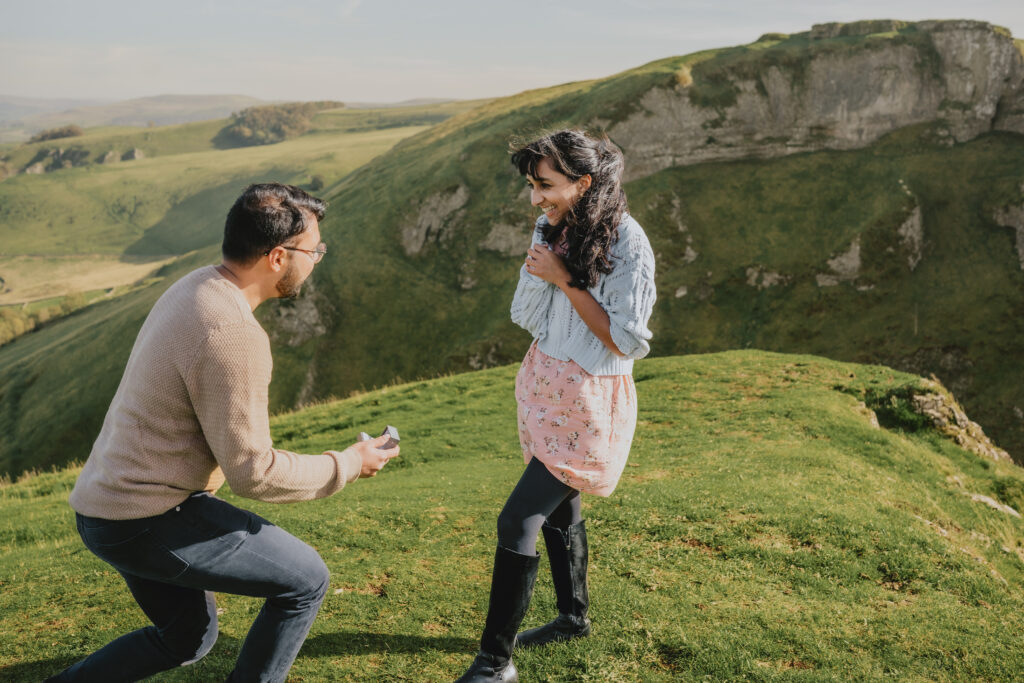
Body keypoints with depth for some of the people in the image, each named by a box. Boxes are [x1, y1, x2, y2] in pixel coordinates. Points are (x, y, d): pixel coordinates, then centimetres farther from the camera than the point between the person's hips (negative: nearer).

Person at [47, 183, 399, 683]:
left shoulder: (196, 287, 5)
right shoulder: (231, 333, -26)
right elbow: (253, 472, -22)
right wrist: (347, 465, -8)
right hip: (149, 517, -10)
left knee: (187, 639, 26)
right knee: (305, 581, 2)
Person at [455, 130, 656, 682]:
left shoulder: (627, 244, -20)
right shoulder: (551, 230, 2)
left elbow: (625, 341, -20)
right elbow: (525, 318, 3)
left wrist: (565, 280, -22)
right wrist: (540, 272, -16)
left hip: (590, 400, -8)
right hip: (545, 385, 8)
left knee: (518, 521, -9)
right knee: (559, 509, 21)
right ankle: (574, 617, 42)